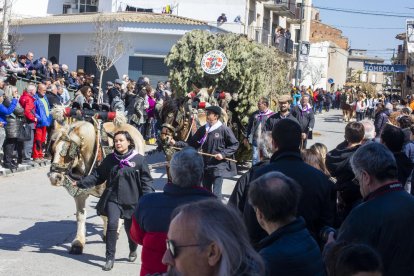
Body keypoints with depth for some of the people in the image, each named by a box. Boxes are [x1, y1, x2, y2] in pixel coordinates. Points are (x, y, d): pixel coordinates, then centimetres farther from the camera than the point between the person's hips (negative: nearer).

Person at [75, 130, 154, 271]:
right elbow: (97, 175, 7)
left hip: (131, 200, -1)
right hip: (112, 199, 1)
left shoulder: (139, 159, -5)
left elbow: (146, 180, -5)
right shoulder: (110, 159, 4)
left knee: (130, 228, 12)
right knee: (112, 225, -12)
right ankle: (110, 258, -2)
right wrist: (81, 183, -2)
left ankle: (133, 251, 42)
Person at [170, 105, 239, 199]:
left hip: (218, 167, -6)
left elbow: (235, 144, -4)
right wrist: (176, 143, -2)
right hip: (206, 166, 6)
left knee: (216, 194, -11)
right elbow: (191, 144, 9)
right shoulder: (202, 129, 6)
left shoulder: (224, 129, -9)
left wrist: (223, 154, -16)